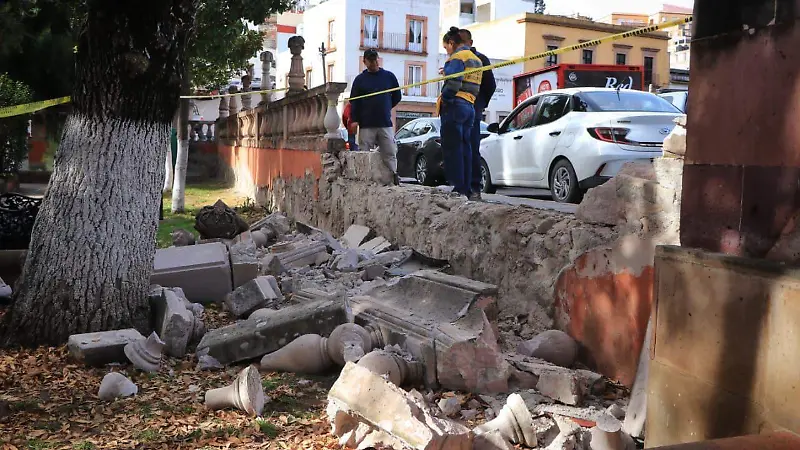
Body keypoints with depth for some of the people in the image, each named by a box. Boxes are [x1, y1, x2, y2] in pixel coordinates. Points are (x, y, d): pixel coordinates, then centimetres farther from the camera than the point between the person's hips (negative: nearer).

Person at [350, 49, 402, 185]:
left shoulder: (389, 76, 10)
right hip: (366, 125, 0)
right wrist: (354, 119, -6)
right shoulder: (360, 79, 8)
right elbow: (354, 101, 4)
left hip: (385, 124, 1)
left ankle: (393, 178, 0)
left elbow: (397, 96, 18)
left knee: (390, 153, -3)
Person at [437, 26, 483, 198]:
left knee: (452, 148, -9)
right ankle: (466, 189, 8)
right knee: (465, 148, 8)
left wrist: (443, 98, -8)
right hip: (470, 107, 9)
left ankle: (457, 188, -13)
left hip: (455, 106, -9)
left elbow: (453, 84, -21)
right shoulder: (476, 59, 23)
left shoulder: (457, 57, -7)